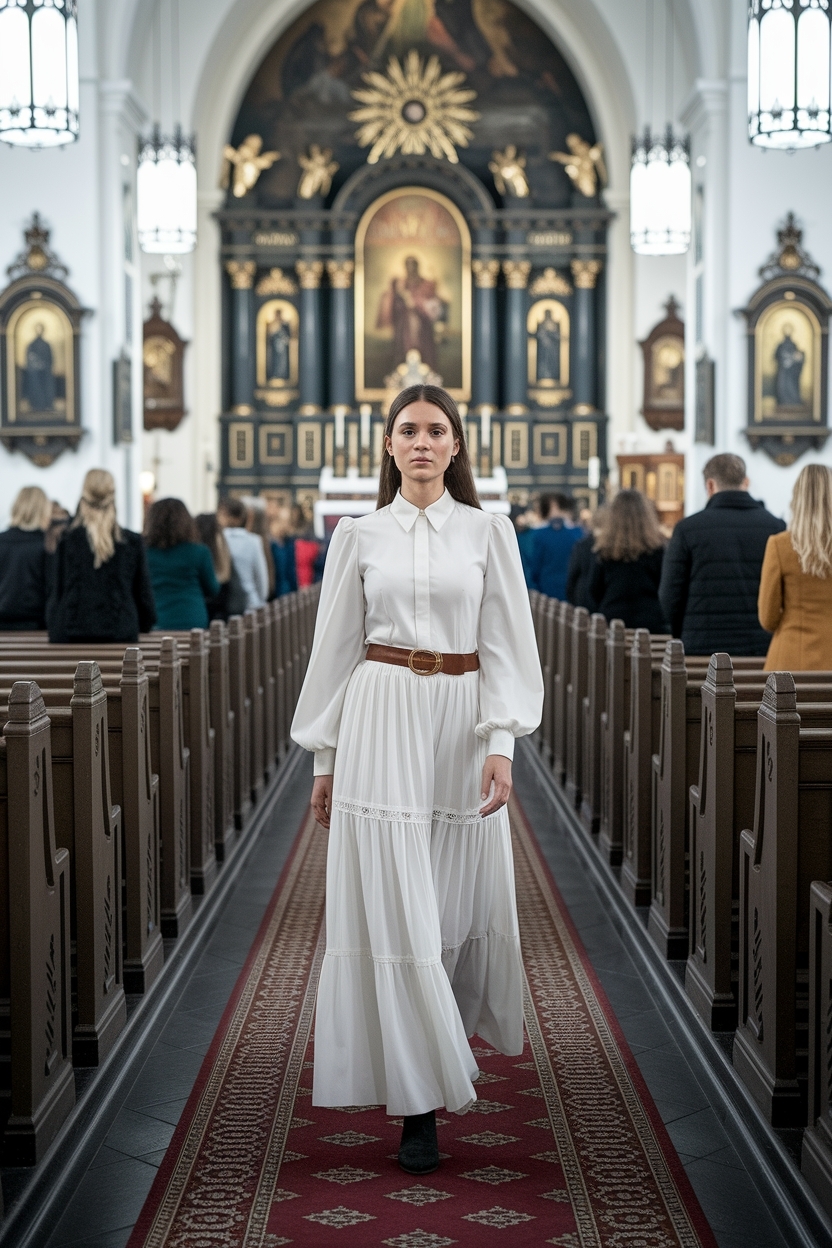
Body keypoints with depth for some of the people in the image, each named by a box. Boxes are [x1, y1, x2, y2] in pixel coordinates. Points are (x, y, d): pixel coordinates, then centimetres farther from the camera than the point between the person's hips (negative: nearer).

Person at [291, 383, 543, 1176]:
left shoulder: (488, 533, 4)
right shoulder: (359, 536, 5)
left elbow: (505, 644, 0)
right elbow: (336, 645, 8)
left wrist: (501, 744, -11)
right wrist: (325, 756, 6)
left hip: (461, 722, 1)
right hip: (381, 722, -1)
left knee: (459, 896, 8)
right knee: (392, 907, -5)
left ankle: (445, 1036, 38)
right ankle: (418, 1102, -1)